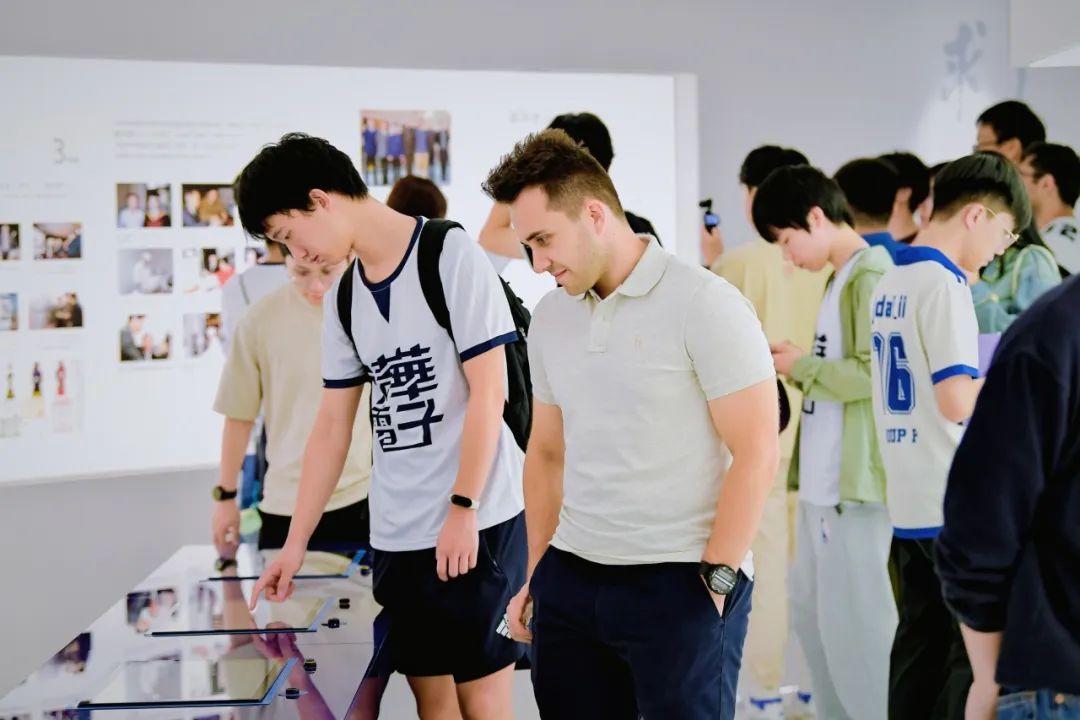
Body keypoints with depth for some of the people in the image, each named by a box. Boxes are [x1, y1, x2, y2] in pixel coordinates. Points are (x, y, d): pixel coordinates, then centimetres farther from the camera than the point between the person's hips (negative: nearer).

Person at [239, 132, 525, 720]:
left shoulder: (452, 258, -9)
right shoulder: (342, 298, 12)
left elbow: (488, 392, -12)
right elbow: (332, 425, 15)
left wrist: (463, 509, -16)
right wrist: (295, 542, 13)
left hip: (476, 520, -6)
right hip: (394, 533, 6)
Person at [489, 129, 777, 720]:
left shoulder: (703, 304, -10)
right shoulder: (549, 317, 9)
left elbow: (756, 453, -11)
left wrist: (713, 580, -12)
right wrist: (536, 575, 14)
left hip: (679, 584, -5)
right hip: (570, 580, 6)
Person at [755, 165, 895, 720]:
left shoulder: (870, 277, -13)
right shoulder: (840, 279, 16)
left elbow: (875, 374, -23)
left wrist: (803, 367, -11)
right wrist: (798, 365, 5)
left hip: (854, 481, -10)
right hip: (822, 479, 10)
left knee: (855, 618, -4)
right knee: (811, 613, 17)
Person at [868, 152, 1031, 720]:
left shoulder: (889, 284, 12)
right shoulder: (945, 284, -14)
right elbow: (957, 400, -22)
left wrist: (988, 382, 16)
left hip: (908, 503, 8)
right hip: (956, 505, -8)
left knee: (921, 643, 11)